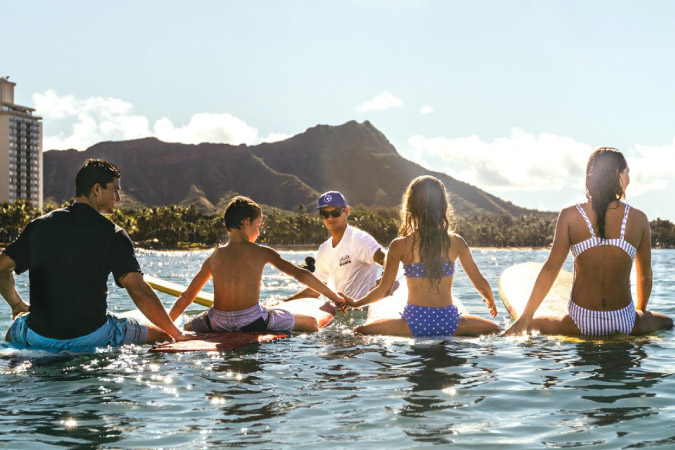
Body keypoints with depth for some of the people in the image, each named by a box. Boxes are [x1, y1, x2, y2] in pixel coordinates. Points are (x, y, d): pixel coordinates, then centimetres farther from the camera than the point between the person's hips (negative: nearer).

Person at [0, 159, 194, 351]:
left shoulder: (39, 225, 7)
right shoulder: (112, 234, -6)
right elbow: (138, 290, -13)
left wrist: (17, 305, 27)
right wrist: (177, 334, -7)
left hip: (38, 337, 4)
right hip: (91, 335, -4)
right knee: (161, 335, 12)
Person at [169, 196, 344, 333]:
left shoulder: (214, 256, 7)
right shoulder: (261, 252, -1)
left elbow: (187, 296, 11)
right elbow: (300, 274, 0)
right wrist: (334, 297, 8)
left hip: (218, 323, 2)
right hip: (252, 322, -2)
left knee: (188, 327, 33)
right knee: (311, 323, 14)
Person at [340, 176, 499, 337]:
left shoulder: (400, 246, -2)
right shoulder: (456, 242, 2)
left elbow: (384, 289, 1)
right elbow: (480, 283, 10)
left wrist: (355, 303, 20)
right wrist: (491, 301, 32)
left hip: (414, 323, -2)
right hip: (449, 321, 2)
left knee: (359, 333, 13)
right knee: (495, 329, 26)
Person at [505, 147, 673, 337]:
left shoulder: (570, 216, -4)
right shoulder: (638, 219, -1)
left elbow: (551, 268, -7)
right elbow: (645, 275, 10)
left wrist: (525, 319, -2)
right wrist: (641, 310, 29)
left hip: (581, 324, 0)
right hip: (625, 324, 0)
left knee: (531, 326, 26)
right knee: (667, 323, 30)